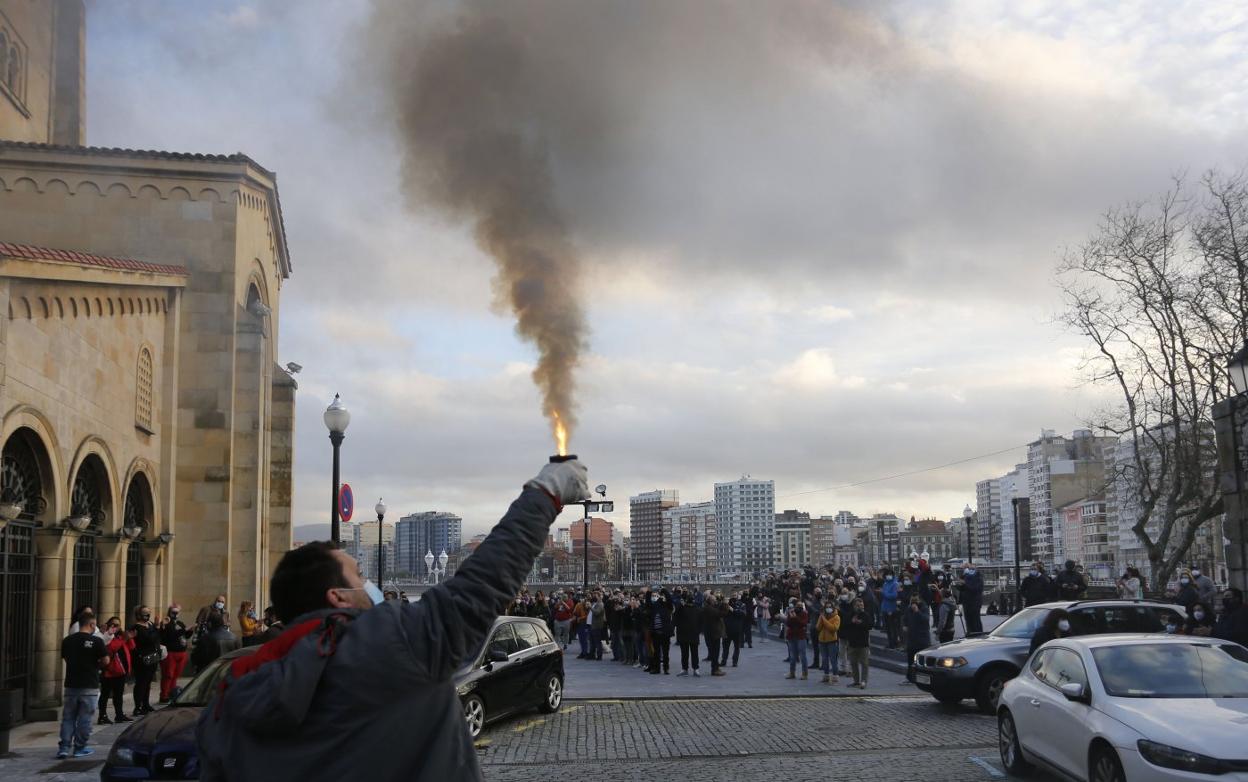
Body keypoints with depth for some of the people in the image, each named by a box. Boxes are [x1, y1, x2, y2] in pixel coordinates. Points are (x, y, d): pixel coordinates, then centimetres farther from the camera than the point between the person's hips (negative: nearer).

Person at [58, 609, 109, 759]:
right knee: (84, 719, 6)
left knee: (68, 718, 11)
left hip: (71, 685, 4)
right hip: (89, 686, -4)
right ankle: (79, 748, 11)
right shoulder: (96, 641, -12)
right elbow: (105, 661, -9)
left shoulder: (67, 640, 1)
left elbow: (65, 658, 11)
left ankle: (64, 748, 6)